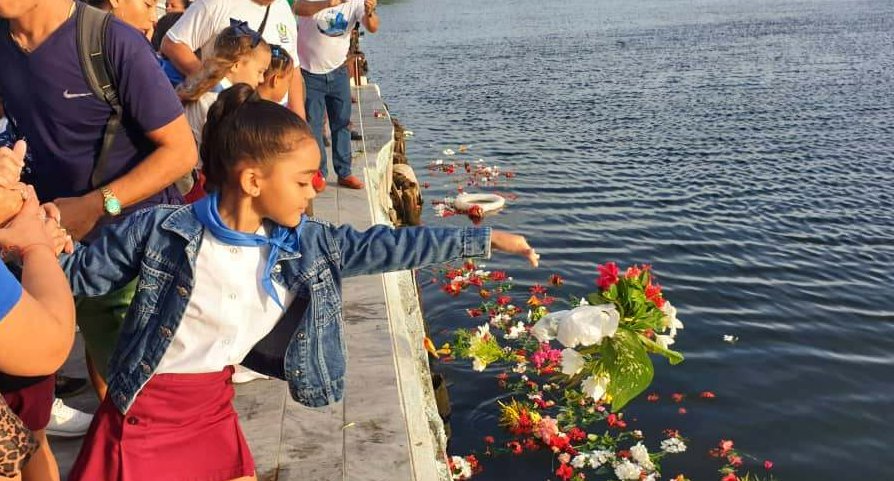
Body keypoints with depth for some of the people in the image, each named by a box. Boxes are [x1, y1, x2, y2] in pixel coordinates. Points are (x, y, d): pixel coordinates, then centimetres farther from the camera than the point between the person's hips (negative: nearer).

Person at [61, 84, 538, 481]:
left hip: (214, 409, 4)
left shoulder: (304, 245, -8)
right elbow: (82, 271, -8)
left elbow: (384, 246, -5)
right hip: (144, 411, -4)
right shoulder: (160, 230, -20)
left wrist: (485, 238, -4)